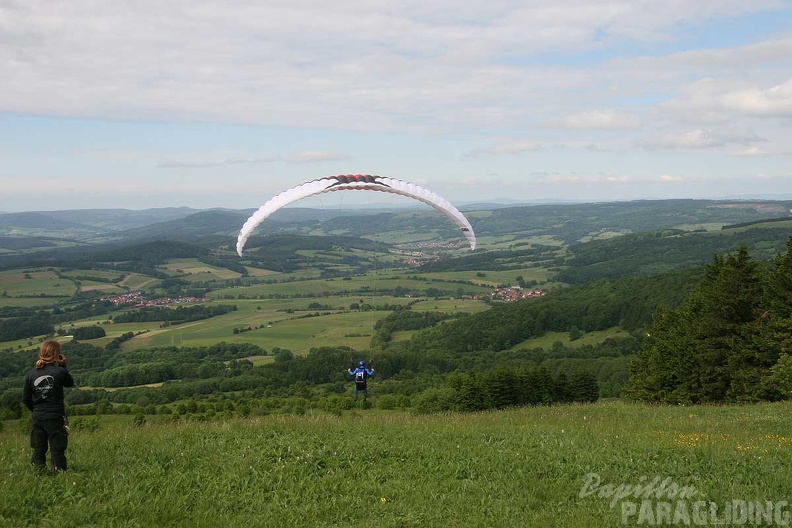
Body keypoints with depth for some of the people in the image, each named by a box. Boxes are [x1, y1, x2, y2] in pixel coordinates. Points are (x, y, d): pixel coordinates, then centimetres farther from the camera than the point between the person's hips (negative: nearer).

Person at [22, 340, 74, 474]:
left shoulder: (31, 374, -2)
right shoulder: (59, 372, -14)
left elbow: (26, 399, 4)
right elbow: (70, 383, 8)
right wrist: (63, 366, 3)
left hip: (38, 418, 3)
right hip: (56, 418, -3)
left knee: (38, 449, 12)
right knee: (57, 449, 5)